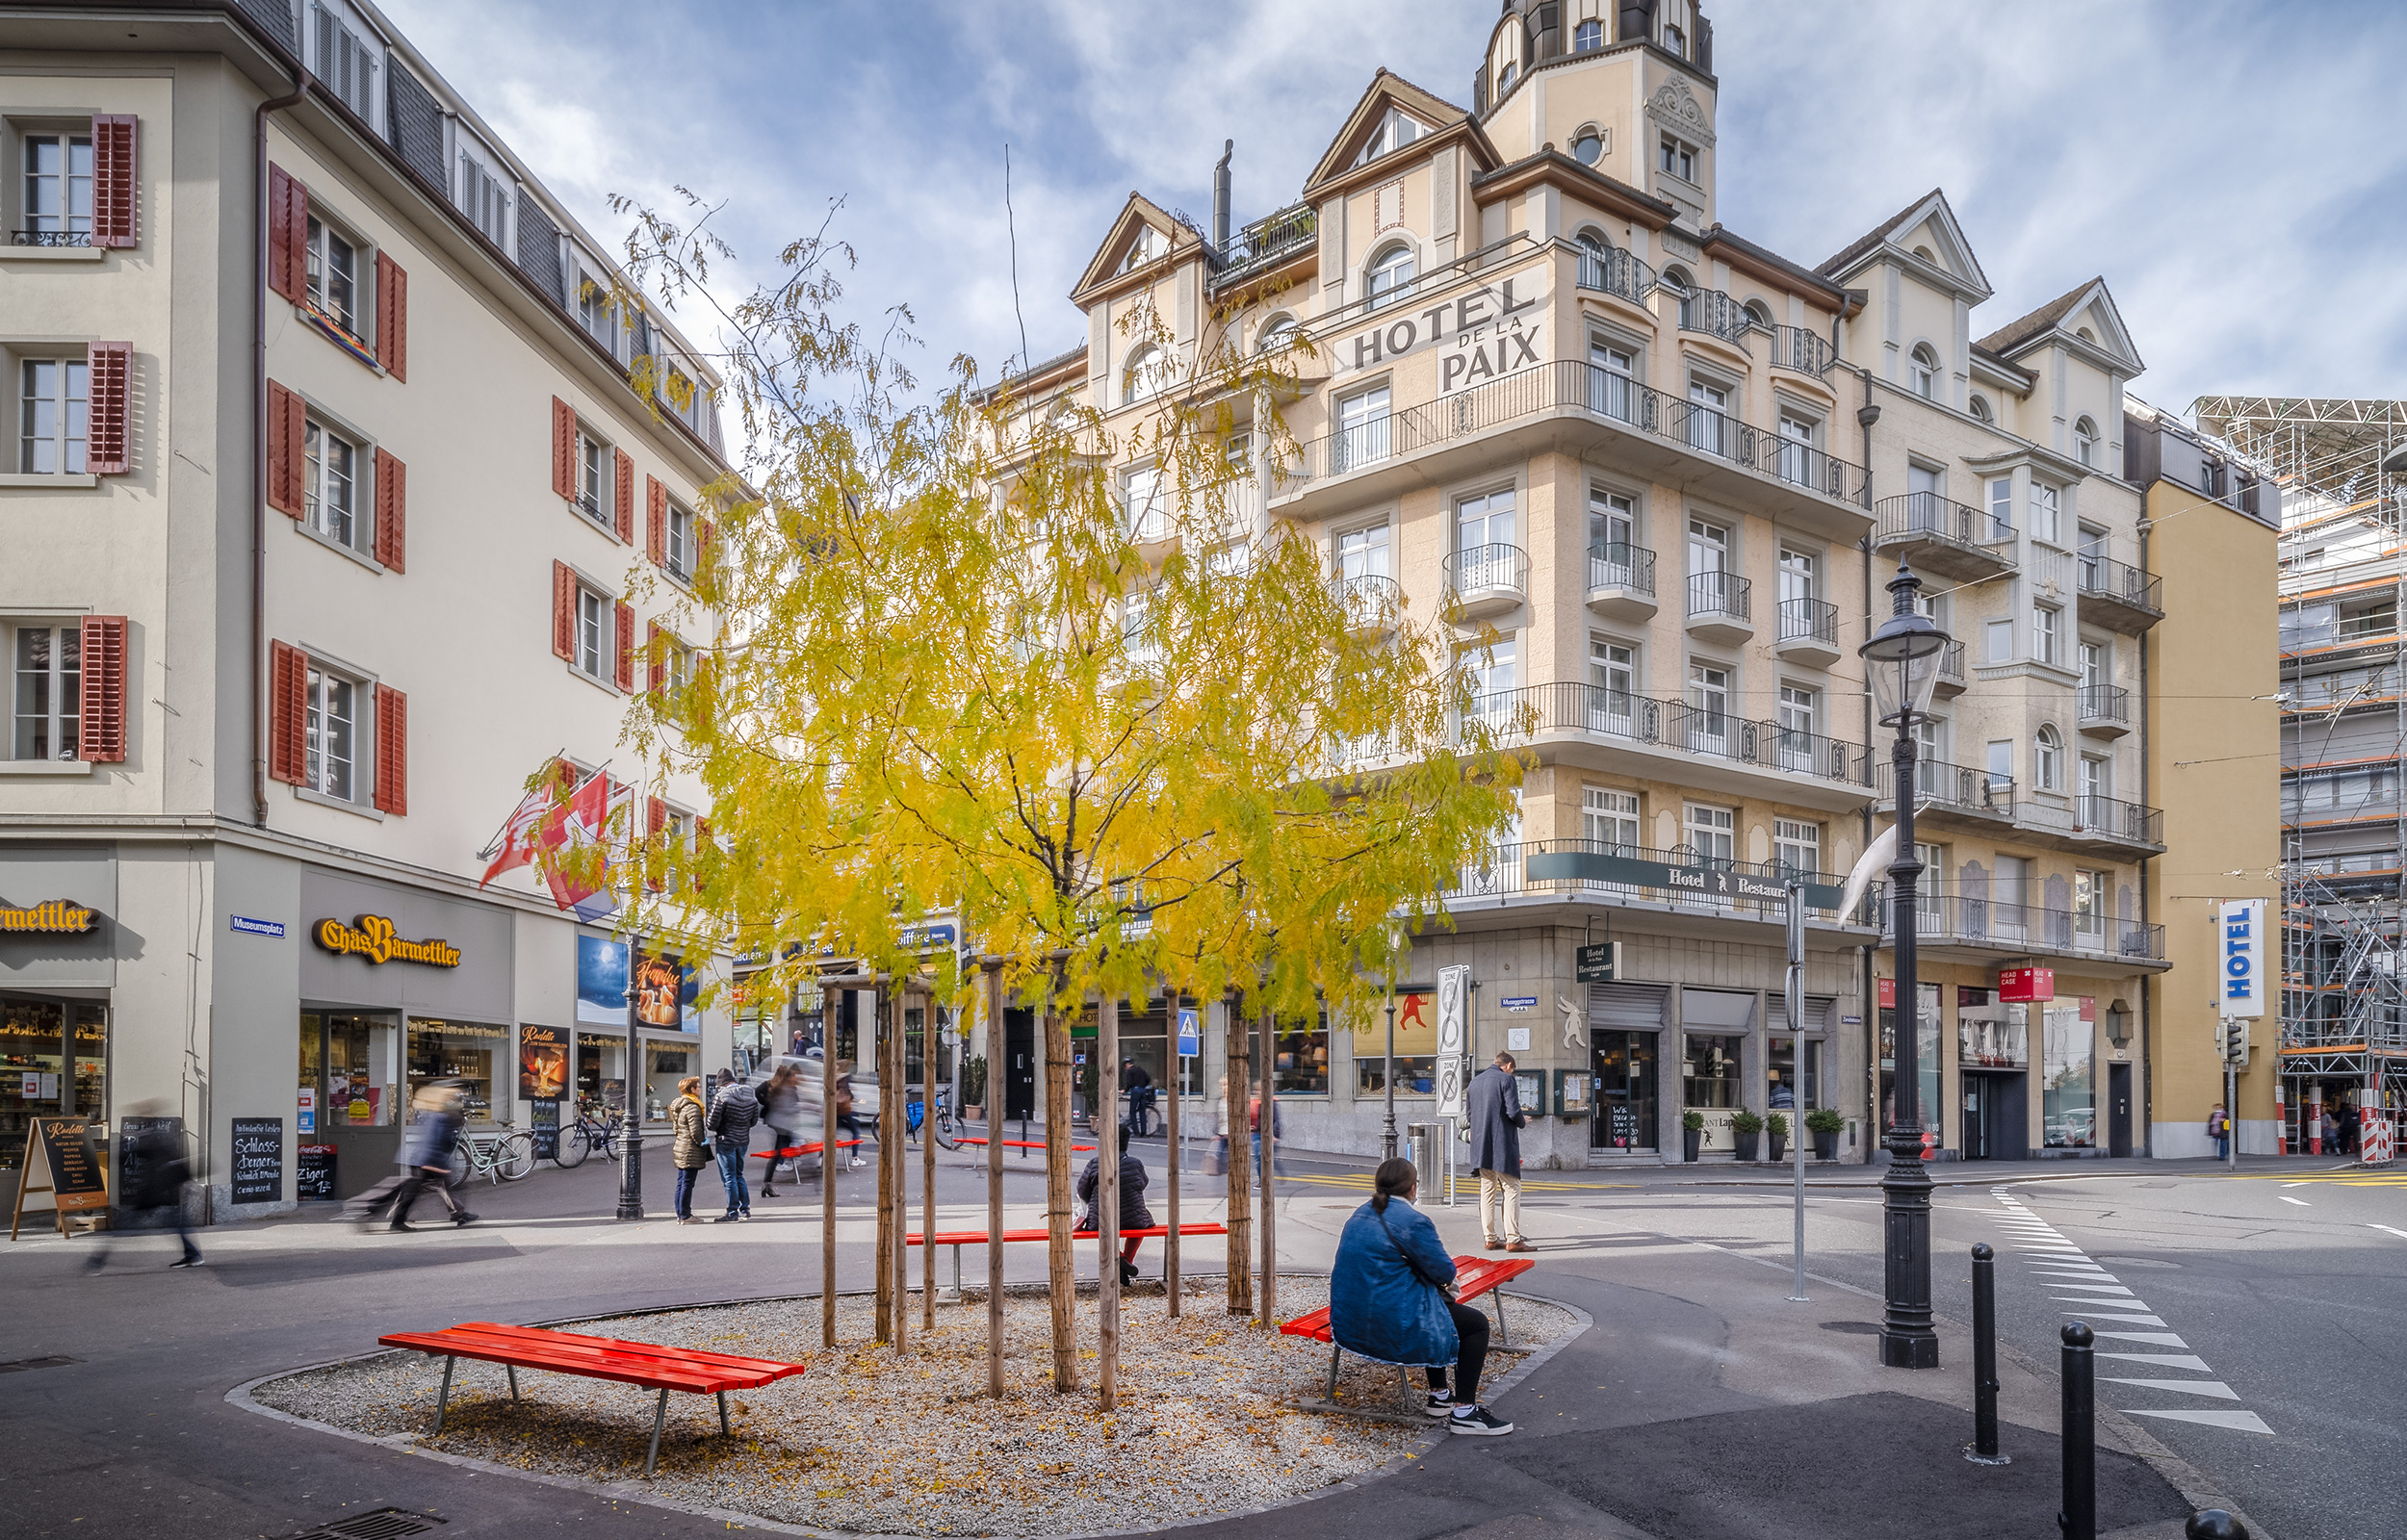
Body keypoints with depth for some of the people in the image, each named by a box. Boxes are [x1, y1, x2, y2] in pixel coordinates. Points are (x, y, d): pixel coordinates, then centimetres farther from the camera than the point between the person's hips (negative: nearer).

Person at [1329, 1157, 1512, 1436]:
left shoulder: (1361, 1215, 12)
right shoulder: (1412, 1220, -16)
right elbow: (1444, 1270, -11)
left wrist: (1441, 1281, 16)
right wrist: (1447, 1278, 14)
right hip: (1390, 1324, -9)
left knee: (1441, 1305, 33)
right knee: (1477, 1323, 7)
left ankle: (1438, 1395, 39)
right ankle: (1463, 1411, 7)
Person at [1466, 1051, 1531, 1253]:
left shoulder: (1475, 1081, 14)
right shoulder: (1506, 1079, -8)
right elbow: (1513, 1111, -15)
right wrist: (1523, 1122, 4)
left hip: (1481, 1145, 7)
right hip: (1503, 1144, -7)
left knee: (1487, 1191, 10)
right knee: (1511, 1190, -2)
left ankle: (1489, 1238, 10)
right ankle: (1513, 1239, -6)